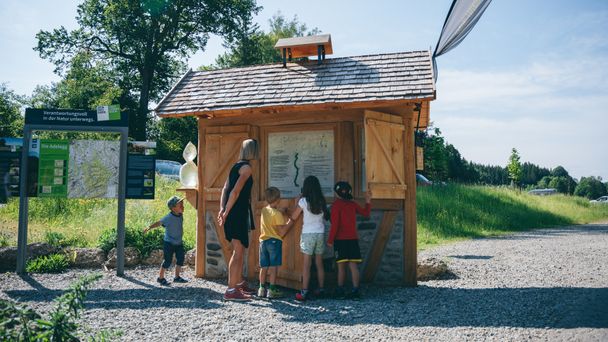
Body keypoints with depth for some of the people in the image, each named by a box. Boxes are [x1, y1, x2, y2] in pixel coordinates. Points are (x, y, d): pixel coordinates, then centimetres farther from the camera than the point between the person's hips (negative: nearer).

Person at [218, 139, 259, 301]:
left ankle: (239, 283, 29)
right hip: (238, 213, -9)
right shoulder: (246, 167, -11)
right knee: (238, 251, -5)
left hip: (233, 213, 9)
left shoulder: (237, 166, 16)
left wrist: (222, 209, 3)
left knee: (241, 250, 18)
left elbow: (225, 189, 10)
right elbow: (235, 192, -19)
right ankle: (231, 290, -2)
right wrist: (226, 212, -15)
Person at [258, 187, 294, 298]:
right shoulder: (277, 214, -13)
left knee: (264, 267, 11)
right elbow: (281, 233, -14)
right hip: (275, 241, -6)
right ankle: (272, 290, 2)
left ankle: (262, 289, 16)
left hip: (263, 241, 6)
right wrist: (289, 223, -1)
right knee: (273, 267, 0)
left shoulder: (264, 210, 6)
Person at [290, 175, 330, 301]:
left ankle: (304, 292, -3)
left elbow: (293, 217, 0)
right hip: (320, 233, 4)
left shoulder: (303, 201, -9)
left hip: (308, 234, -3)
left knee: (307, 263, -2)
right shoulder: (322, 201, 2)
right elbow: (326, 217, 10)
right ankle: (321, 289, 16)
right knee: (319, 263, 11)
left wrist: (297, 204, 12)